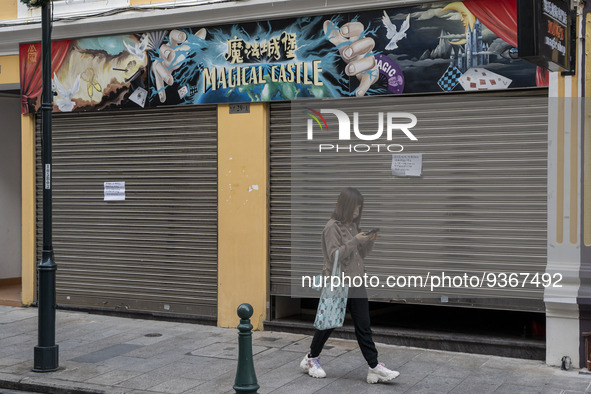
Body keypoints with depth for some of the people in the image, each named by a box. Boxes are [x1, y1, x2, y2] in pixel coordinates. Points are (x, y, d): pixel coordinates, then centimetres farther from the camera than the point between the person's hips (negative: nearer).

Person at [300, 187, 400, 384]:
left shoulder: (353, 225, 11)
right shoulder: (332, 227, -12)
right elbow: (334, 256, -18)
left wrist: (369, 242, -2)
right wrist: (355, 241, -23)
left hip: (356, 283, 7)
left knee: (363, 326, 4)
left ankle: (374, 367, 4)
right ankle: (312, 358, 26)